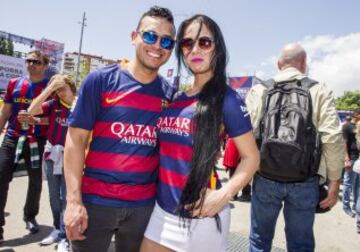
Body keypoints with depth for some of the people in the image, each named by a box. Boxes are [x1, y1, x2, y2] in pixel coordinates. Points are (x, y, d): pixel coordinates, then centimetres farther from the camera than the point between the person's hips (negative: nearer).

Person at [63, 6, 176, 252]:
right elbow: (76, 138, -7)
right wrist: (74, 200, -12)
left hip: (144, 204, 3)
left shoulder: (171, 94, 2)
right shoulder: (100, 79, -6)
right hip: (95, 201, -2)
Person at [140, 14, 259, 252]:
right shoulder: (174, 96, 6)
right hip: (163, 209, 5)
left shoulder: (227, 99, -10)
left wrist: (224, 195, -23)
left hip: (200, 213, -5)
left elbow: (251, 157, -9)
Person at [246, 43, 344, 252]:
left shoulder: (259, 90, 2)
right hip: (304, 180, 0)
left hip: (265, 177, 1)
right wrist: (334, 181, 0)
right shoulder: (319, 91, 0)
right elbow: (333, 138, -7)